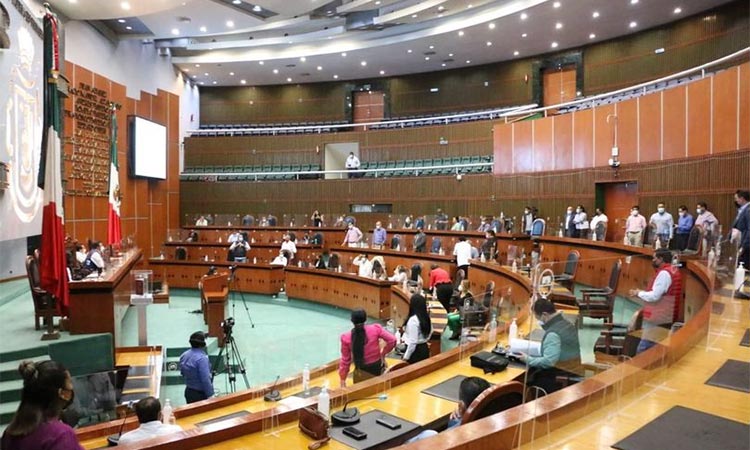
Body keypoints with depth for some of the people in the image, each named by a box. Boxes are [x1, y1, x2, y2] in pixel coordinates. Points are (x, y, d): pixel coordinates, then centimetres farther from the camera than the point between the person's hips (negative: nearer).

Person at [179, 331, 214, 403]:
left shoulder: (184, 355, 2)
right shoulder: (201, 358, -24)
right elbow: (205, 380, -25)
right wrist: (211, 395, -19)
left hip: (188, 392, 8)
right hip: (200, 394, -8)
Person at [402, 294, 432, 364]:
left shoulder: (413, 320, -22)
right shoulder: (426, 317, 3)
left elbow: (413, 342, -22)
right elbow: (430, 333, 18)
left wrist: (406, 356, -15)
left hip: (415, 350, -8)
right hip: (424, 348, 8)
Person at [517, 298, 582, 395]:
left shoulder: (553, 333, -22)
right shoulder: (566, 323, 5)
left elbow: (548, 361, -26)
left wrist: (528, 359, -15)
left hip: (563, 375, -9)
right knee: (532, 370, 10)